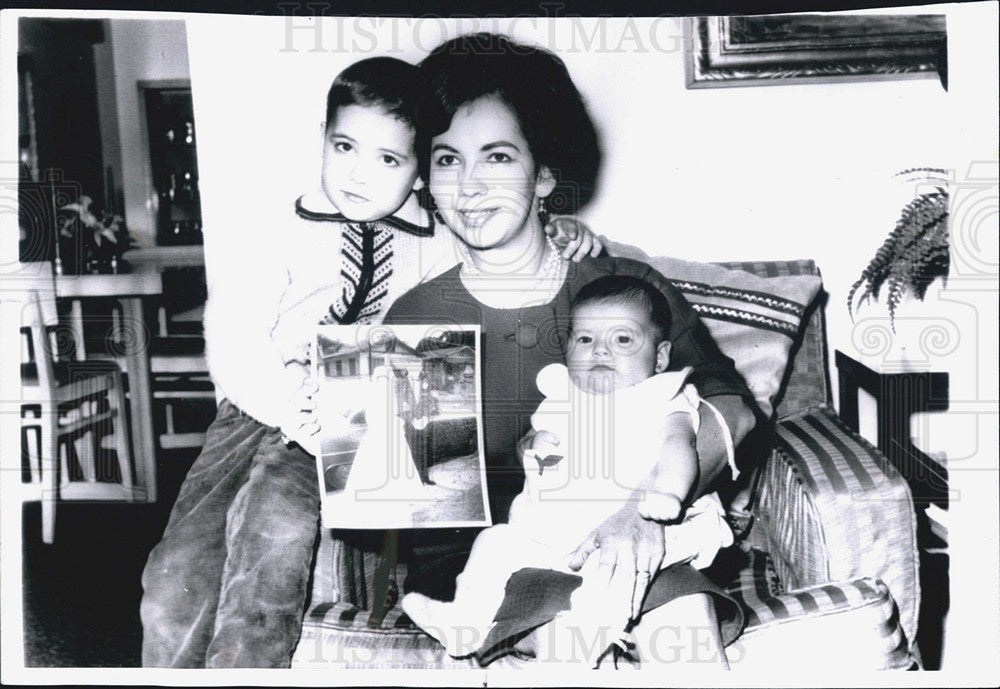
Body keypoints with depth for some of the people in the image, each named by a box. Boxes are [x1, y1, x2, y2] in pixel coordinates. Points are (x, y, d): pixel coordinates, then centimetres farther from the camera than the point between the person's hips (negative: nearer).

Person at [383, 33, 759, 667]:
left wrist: (649, 505, -23)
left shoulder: (627, 286, 4)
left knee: (687, 609, -27)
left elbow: (730, 407, -6)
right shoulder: (413, 319, 4)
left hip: (623, 544, 2)